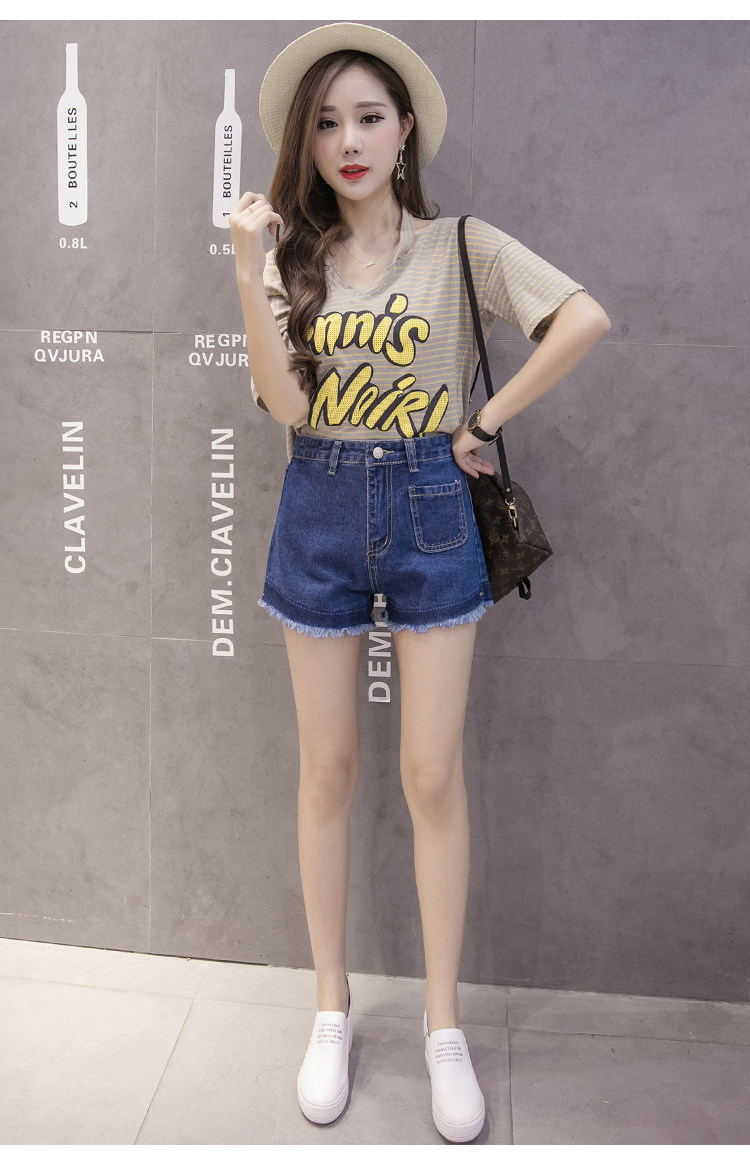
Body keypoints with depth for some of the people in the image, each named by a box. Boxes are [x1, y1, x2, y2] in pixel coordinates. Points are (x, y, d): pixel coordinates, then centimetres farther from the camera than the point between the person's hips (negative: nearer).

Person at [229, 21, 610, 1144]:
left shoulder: (459, 244, 1)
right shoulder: (293, 256, 6)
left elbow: (586, 316, -12)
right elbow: (282, 400, -8)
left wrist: (488, 420, -10)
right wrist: (249, 267, -13)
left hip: (429, 511, -2)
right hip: (320, 513, 2)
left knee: (433, 777, 2)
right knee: (329, 771, 9)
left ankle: (444, 1024, 20)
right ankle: (332, 1008, 27)